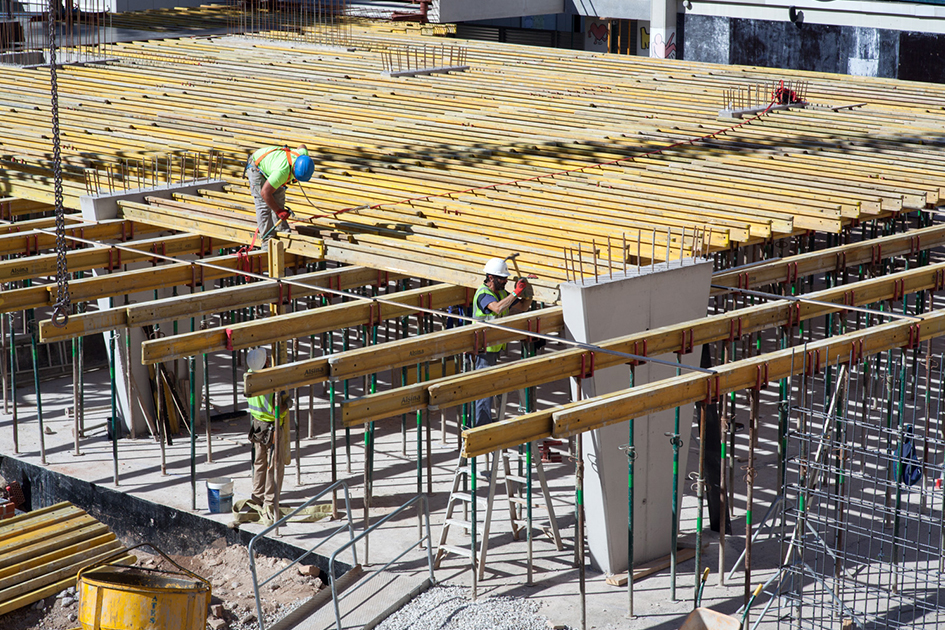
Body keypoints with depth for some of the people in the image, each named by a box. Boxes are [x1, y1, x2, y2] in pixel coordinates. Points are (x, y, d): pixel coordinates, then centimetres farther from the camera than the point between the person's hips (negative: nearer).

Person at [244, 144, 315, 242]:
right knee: (263, 204, -10)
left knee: (279, 201, 5)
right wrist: (278, 211, -30)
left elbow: (302, 146, 1)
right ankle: (267, 239, -7)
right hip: (256, 167, -7)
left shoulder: (303, 156, -26)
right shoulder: (282, 171, -46)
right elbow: (265, 192, -38)